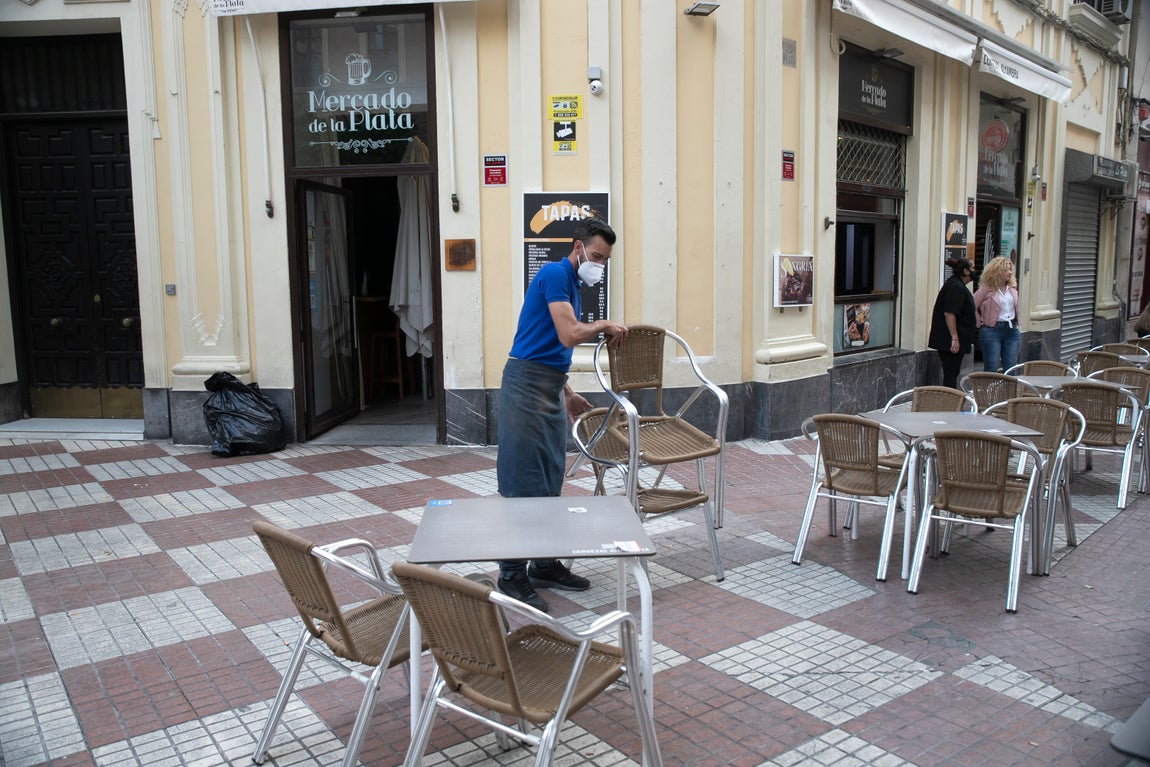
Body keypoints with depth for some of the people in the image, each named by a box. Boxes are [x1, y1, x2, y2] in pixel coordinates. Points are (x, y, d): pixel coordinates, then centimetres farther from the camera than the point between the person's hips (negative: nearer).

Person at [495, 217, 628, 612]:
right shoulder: (555, 274, -10)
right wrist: (605, 325, -3)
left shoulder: (571, 284, 20)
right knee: (524, 482, -6)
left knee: (550, 481, 12)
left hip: (550, 387, 10)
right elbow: (570, 335, -21)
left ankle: (545, 564, 22)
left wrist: (566, 394, 25)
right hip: (527, 385, -10)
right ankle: (512, 575, 2)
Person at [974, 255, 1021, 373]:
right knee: (991, 368, -3)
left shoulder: (1013, 286, 9)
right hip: (992, 331, -6)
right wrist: (980, 322, -8)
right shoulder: (986, 288, -9)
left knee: (1011, 369, 6)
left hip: (1012, 330, 6)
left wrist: (1015, 321, 15)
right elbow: (972, 307, -11)